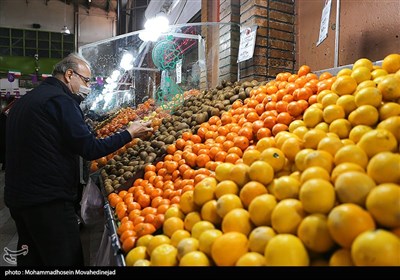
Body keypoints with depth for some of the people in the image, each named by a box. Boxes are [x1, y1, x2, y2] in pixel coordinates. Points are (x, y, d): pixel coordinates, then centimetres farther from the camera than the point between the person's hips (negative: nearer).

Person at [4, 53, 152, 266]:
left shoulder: (26, 100, 16)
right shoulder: (60, 100, -14)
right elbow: (89, 149, -17)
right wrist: (129, 134, -9)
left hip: (17, 196, 10)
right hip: (48, 201, -10)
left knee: (31, 258, 21)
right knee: (67, 260, 0)